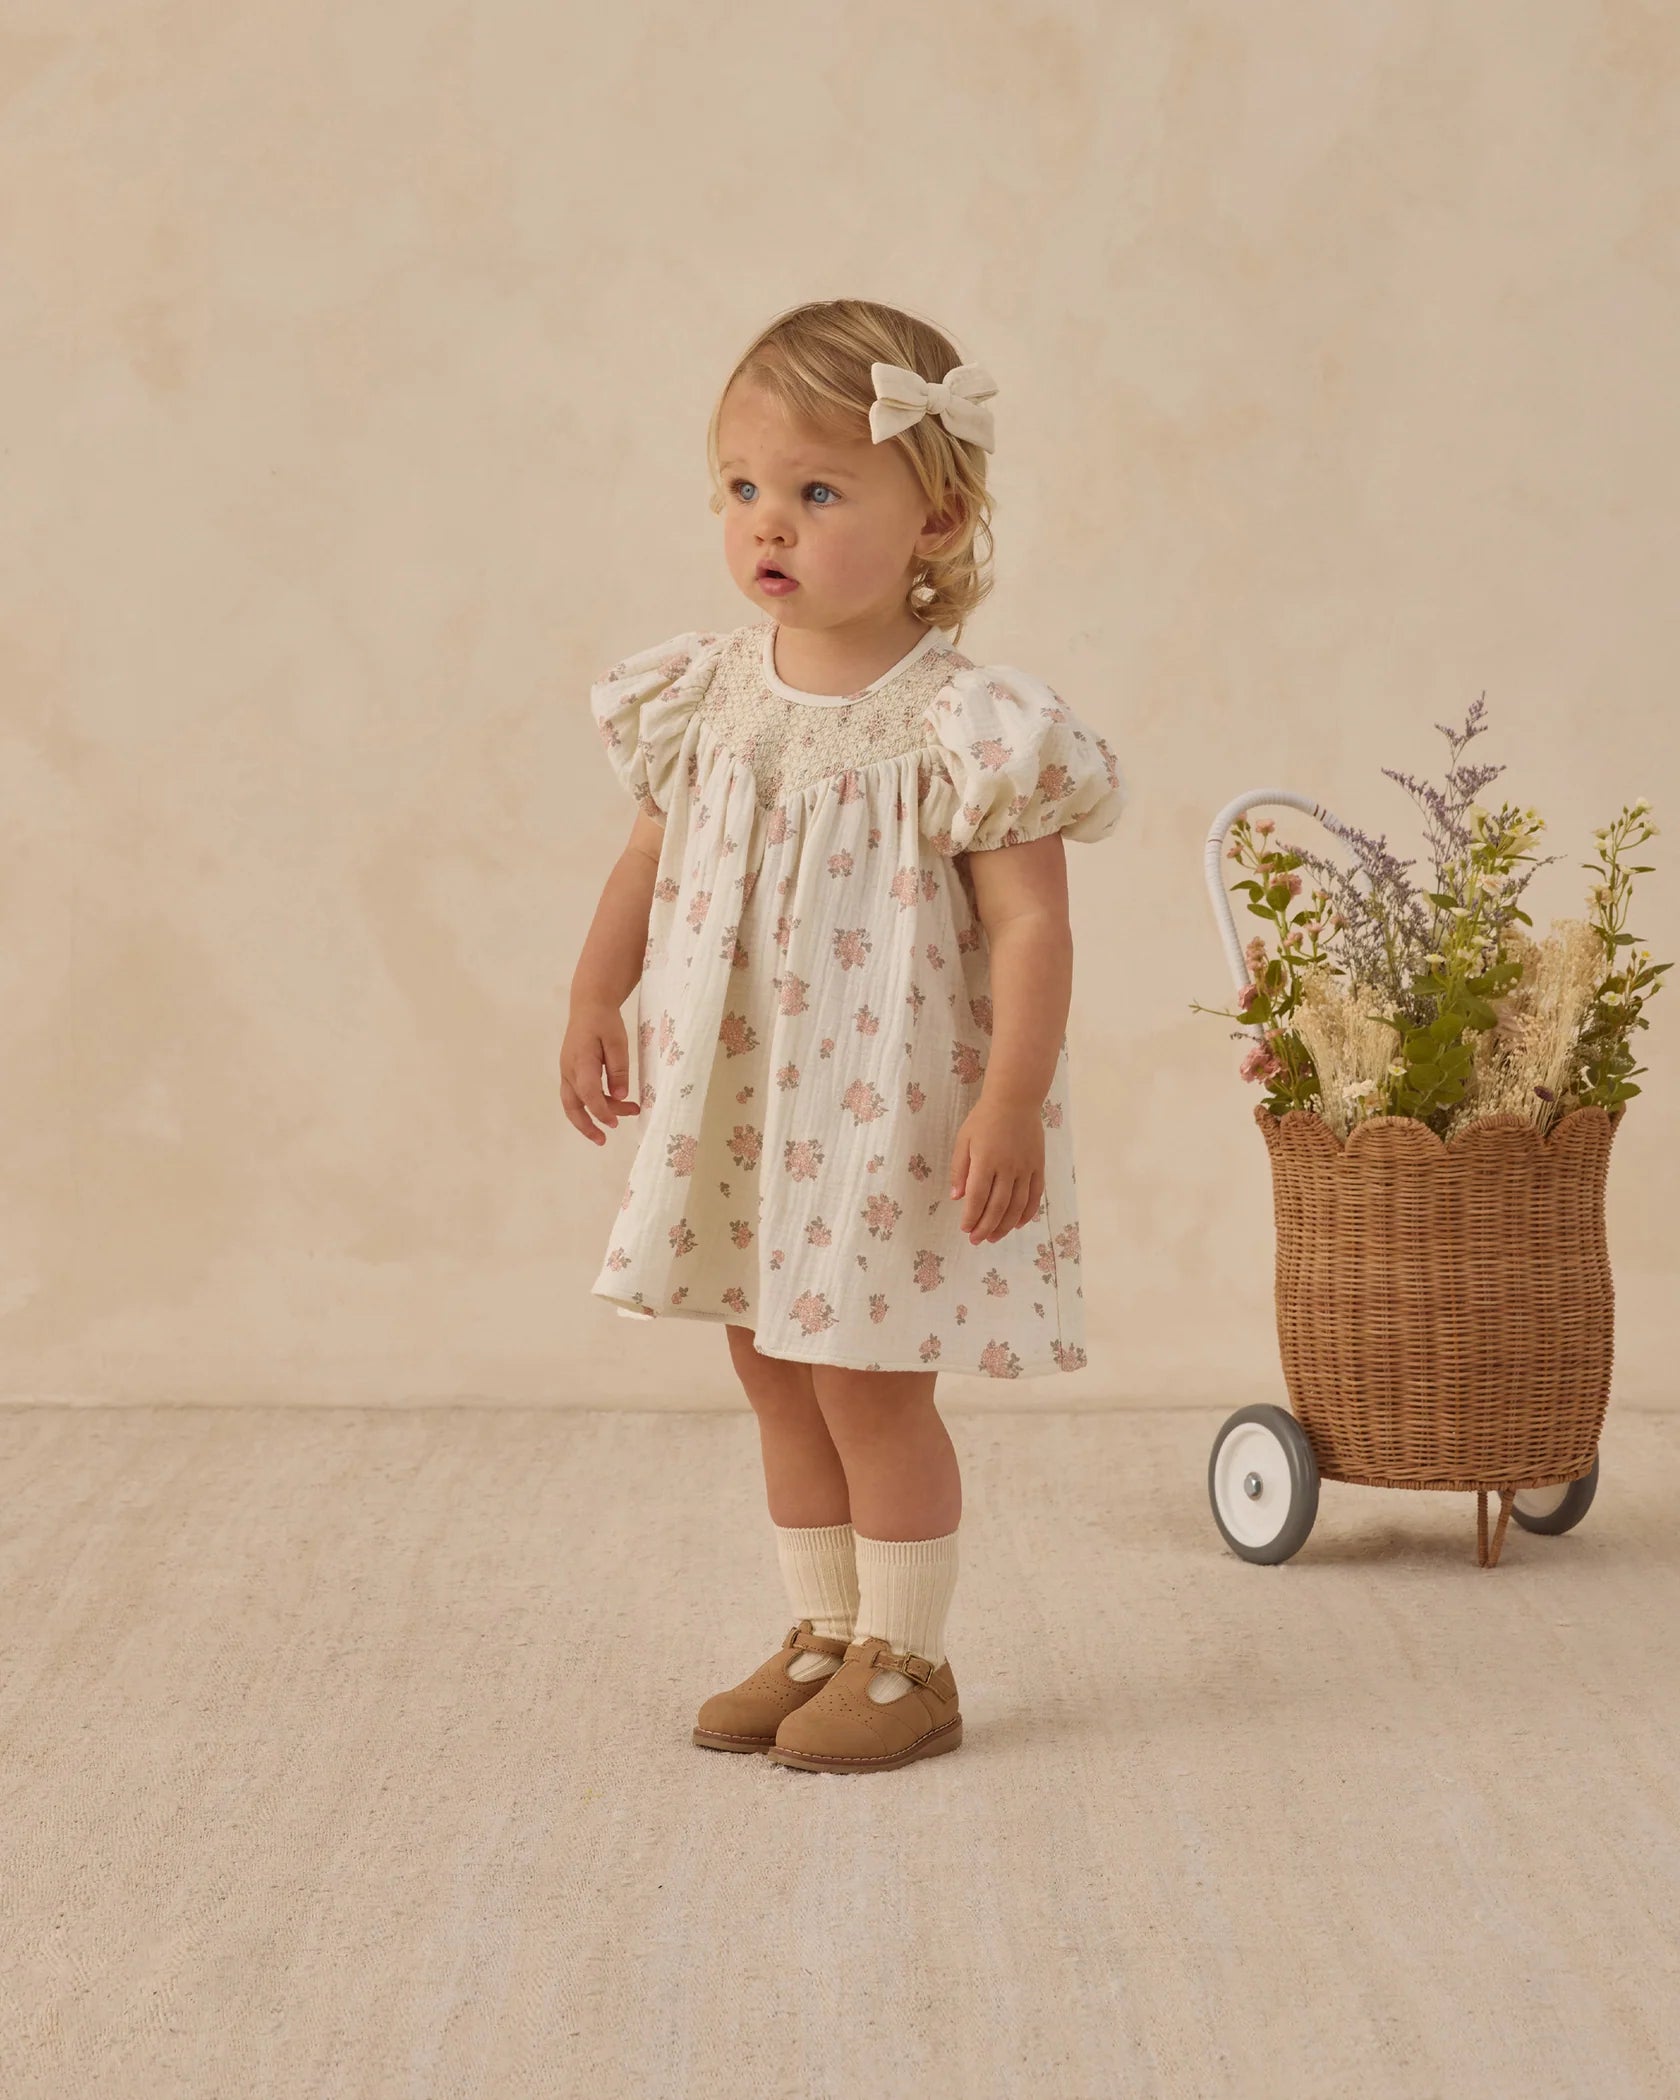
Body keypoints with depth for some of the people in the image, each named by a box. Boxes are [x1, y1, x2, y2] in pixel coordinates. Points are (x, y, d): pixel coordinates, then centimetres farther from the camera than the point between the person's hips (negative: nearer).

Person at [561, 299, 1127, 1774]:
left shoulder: (958, 725, -19)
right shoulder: (711, 692, 0)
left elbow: (1031, 923, -19)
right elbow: (652, 854, 15)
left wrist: (1011, 1102, -24)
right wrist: (595, 1004, 16)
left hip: (889, 1112, -7)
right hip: (736, 1105, 7)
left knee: (868, 1381, 0)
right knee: (773, 1369, 15)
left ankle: (906, 1663, 17)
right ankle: (824, 1637, 31)